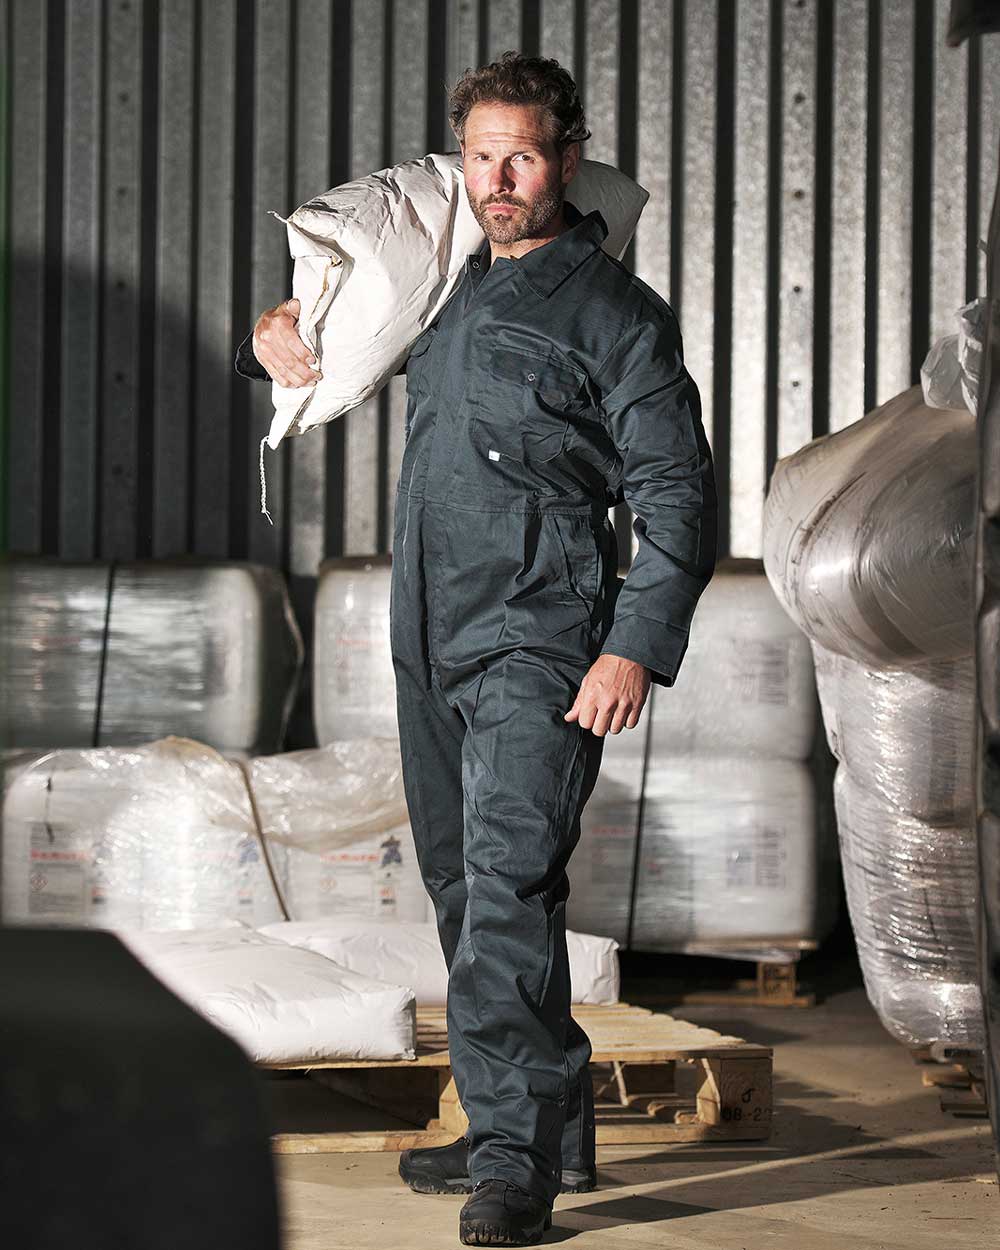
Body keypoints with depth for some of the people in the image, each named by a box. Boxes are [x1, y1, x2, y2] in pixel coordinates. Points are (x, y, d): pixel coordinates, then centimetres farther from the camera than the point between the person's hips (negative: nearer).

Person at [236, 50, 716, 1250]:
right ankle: (550, 1128, 21)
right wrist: (277, 330, 11)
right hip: (432, 642, 8)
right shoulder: (450, 289, 16)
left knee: (508, 882, -19)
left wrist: (637, 647, -19)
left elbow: (676, 495, -7)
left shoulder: (615, 312, -3)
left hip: (540, 647, -7)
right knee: (464, 885, 11)